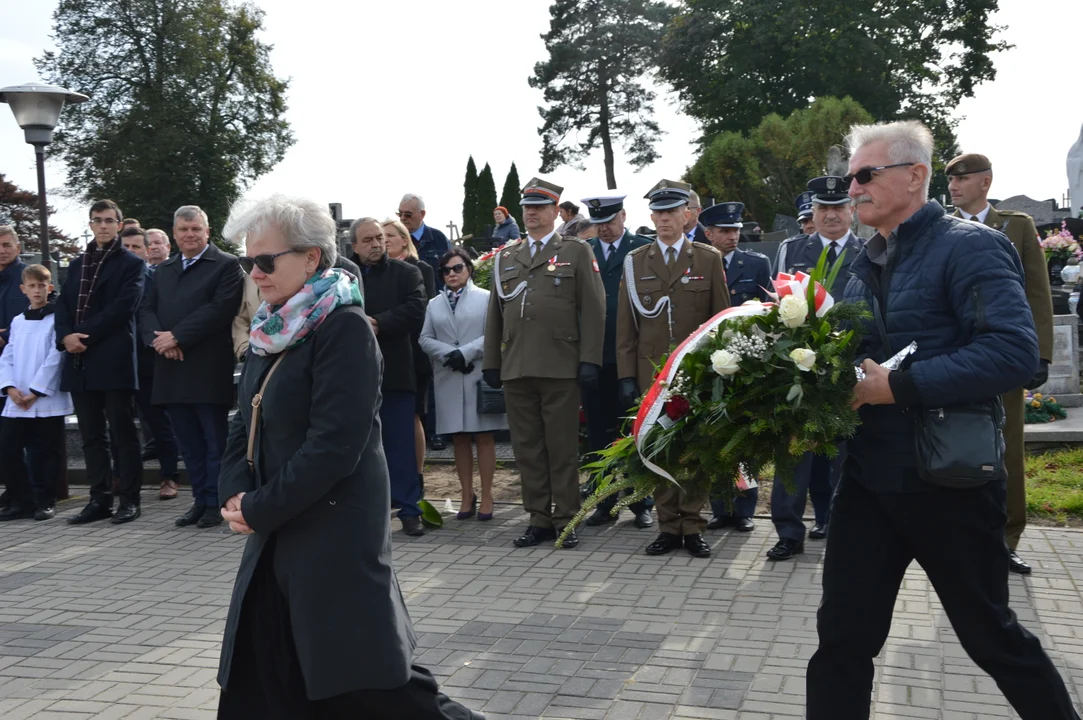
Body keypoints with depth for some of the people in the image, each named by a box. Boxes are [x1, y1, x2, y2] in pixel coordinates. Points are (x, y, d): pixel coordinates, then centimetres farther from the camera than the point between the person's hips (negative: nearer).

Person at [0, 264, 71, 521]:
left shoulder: (56, 319, -3)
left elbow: (55, 358, -10)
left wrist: (36, 391, -13)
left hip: (47, 401, -5)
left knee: (45, 453, 2)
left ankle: (45, 502, 13)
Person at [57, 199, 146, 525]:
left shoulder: (132, 264, 2)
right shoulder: (76, 265, 20)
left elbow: (122, 308, -10)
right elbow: (63, 306, 13)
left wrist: (85, 336, -15)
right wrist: (66, 336, -7)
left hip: (114, 361, -6)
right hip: (80, 360, 6)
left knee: (123, 433, -2)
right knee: (92, 436, 9)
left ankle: (129, 500, 4)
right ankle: (100, 499, 15)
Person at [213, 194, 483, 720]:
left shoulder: (345, 326, -15)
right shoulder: (271, 330, 11)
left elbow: (335, 444, -22)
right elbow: (245, 423, 13)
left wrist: (260, 510, -15)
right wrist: (234, 493, -4)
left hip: (336, 533, -8)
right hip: (277, 535, 8)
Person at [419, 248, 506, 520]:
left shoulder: (485, 298, 3)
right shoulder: (434, 304, 14)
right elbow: (425, 339, 5)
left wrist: (465, 353, -15)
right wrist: (449, 354, -11)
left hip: (479, 376, -3)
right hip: (448, 378, 3)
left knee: (484, 436, -1)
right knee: (459, 438, 6)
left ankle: (486, 496, 4)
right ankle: (467, 496, 13)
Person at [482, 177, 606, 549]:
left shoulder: (577, 252, 5)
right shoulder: (505, 257, 17)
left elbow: (593, 309, -1)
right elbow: (494, 313, 18)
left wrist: (589, 360, -9)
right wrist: (491, 362, 12)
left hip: (560, 368, -4)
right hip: (516, 369, 4)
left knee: (563, 448, 1)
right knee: (527, 448, 8)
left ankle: (566, 520, 11)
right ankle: (539, 519, 17)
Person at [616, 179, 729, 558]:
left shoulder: (709, 259, 6)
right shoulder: (635, 261, 8)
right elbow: (626, 325, 7)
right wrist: (627, 376, 0)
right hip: (651, 374, 1)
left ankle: (692, 527, 13)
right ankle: (668, 527, 14)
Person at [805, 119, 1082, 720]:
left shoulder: (969, 246, -11)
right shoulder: (867, 264, 12)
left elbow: (1015, 351, -23)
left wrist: (896, 385, -25)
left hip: (946, 482, -6)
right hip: (867, 478, 6)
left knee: (990, 634, 13)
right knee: (842, 639, 6)